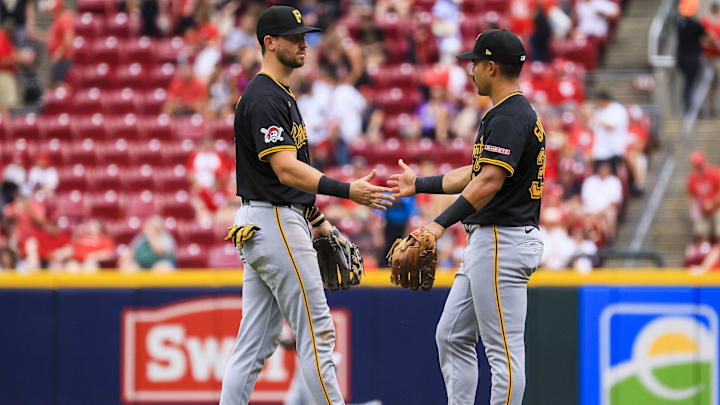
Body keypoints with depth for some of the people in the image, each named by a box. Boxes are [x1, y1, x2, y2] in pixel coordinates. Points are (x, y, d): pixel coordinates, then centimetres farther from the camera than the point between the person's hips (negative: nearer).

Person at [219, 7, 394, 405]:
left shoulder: (281, 95, 18)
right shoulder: (263, 99, -16)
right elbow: (285, 170, -25)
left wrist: (316, 217, 23)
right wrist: (346, 190, -33)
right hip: (275, 223, -11)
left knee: (255, 342, 8)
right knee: (316, 331, -7)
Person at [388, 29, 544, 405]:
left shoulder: (509, 117, -15)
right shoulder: (518, 114, 19)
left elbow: (490, 181, -26)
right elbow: (475, 174, 27)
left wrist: (442, 223, -31)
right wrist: (419, 184, 35)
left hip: (503, 243, -11)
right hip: (485, 241, 11)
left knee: (503, 349, -9)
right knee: (451, 336, 14)